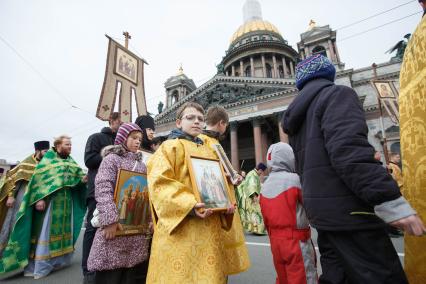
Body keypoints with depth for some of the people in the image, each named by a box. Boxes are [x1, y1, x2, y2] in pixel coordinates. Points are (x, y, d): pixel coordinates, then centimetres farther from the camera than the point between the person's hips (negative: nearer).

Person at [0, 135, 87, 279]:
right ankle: (40, 265, 7)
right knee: (46, 230, -2)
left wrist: (84, 178, -17)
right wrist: (40, 198, -18)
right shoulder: (49, 157, -3)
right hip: (50, 199, -6)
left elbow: (78, 176, 6)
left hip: (66, 201, 6)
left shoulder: (70, 161, 13)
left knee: (62, 230, 12)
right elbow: (39, 177, -10)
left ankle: (58, 259, 25)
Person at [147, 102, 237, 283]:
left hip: (209, 226, 6)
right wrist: (189, 206, -25)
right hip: (180, 228, -6)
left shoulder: (208, 151, 18)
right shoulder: (170, 146, -1)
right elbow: (159, 183, -14)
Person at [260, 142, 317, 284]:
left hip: (276, 241, 6)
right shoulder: (295, 179, -16)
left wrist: (273, 237, 18)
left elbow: (265, 219, 7)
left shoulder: (264, 186, 2)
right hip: (297, 240, -6)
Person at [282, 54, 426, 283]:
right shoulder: (337, 94, -5)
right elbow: (349, 149, -22)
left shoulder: (296, 113, 19)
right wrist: (391, 202, -21)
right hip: (346, 208, -8)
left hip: (322, 208, 9)